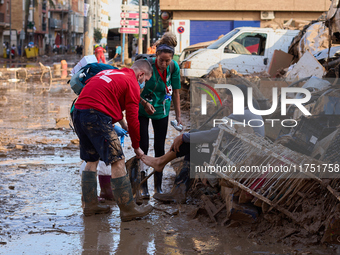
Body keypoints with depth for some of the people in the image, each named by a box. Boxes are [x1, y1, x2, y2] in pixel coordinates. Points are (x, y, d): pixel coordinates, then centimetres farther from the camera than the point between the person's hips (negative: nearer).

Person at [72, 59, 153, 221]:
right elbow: (133, 119, 2)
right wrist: (136, 147, 13)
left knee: (91, 160, 19)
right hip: (96, 116, -9)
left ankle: (90, 205, 23)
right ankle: (128, 209, -4)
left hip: (78, 114, 9)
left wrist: (122, 124, 44)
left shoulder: (110, 73, 26)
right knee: (117, 161, -5)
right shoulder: (132, 83, 3)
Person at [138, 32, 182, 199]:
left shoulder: (174, 67, -14)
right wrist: (144, 103, -32)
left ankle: (158, 186, 15)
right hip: (142, 110, -3)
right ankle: (143, 185, 0)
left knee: (160, 148, 7)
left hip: (162, 110, 3)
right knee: (143, 146, -8)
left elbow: (175, 92, -3)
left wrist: (178, 116, 0)